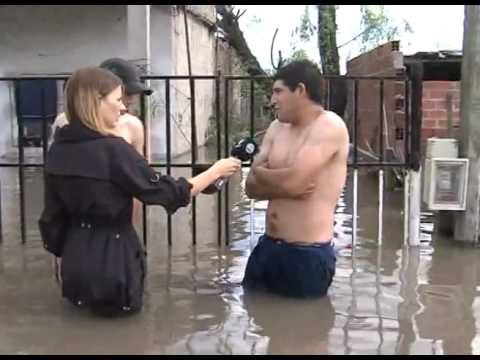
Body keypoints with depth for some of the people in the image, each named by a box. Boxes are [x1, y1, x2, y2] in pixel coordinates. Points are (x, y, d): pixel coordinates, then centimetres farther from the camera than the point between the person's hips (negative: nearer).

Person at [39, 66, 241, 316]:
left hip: (75, 261, 6)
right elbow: (168, 193, -15)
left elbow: (53, 212, 6)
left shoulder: (58, 149, 0)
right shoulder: (113, 150, -21)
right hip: (112, 259, -6)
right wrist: (216, 171, -2)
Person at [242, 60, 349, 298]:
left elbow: (293, 181, -25)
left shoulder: (330, 126, -14)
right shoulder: (276, 128, 9)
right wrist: (283, 187, -16)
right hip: (267, 247, 7)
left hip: (308, 255, -7)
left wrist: (260, 172, -5)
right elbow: (251, 187, 3)